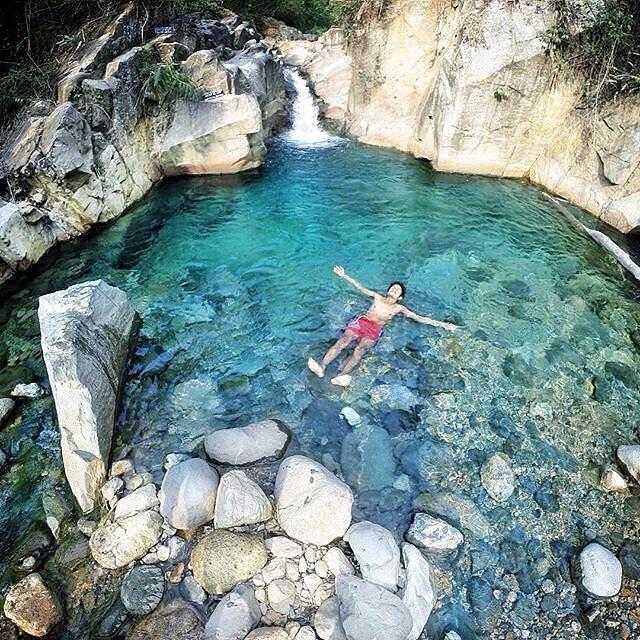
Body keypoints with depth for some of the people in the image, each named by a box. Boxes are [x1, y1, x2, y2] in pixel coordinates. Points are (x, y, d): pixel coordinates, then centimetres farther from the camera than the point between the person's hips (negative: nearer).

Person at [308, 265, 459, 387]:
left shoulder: (398, 308, 20)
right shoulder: (378, 297, 25)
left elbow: (419, 318, 15)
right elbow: (360, 287, 25)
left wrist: (441, 324, 8)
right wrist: (345, 276, 21)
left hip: (374, 330, -2)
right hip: (361, 321, 2)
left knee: (360, 350, -32)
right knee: (342, 342, -27)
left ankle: (340, 376, -51)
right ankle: (322, 367, -41)